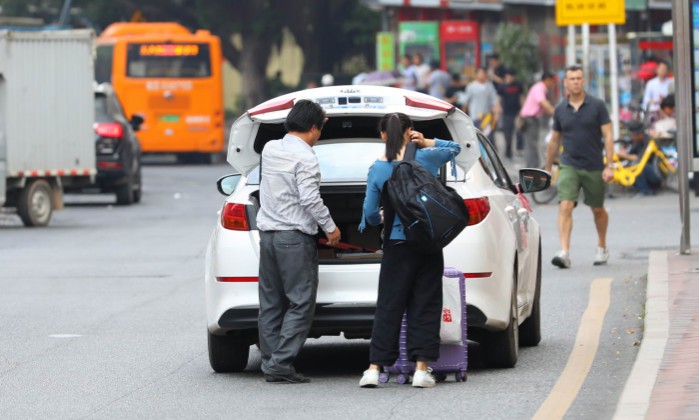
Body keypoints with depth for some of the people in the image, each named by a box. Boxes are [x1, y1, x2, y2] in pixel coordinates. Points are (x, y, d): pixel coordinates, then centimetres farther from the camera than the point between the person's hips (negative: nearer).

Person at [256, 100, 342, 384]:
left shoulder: (270, 149, 9)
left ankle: (270, 363, 10)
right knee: (301, 304, -4)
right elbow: (310, 199, -18)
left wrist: (314, 119, 36)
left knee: (271, 304, 10)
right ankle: (280, 364, -11)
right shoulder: (304, 157, -14)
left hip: (267, 233, 8)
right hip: (295, 237, -8)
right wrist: (330, 227, -7)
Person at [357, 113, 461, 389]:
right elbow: (454, 148, 17)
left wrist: (373, 222, 23)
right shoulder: (426, 158, -4)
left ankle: (374, 368, 1)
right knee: (425, 305, 5)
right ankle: (421, 368, 1)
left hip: (397, 244, 0)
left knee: (389, 306, 4)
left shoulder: (377, 170, -5)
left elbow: (370, 212, 1)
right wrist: (426, 143, 4)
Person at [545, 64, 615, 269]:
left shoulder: (597, 106, -4)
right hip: (569, 165, 1)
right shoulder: (560, 109, 4)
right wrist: (548, 168, 17)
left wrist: (609, 165, -12)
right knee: (565, 207, -17)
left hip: (594, 167, -1)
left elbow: (608, 136, -4)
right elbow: (555, 140, 14)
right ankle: (564, 252, -24)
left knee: (598, 210, 14)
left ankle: (602, 248, 36)